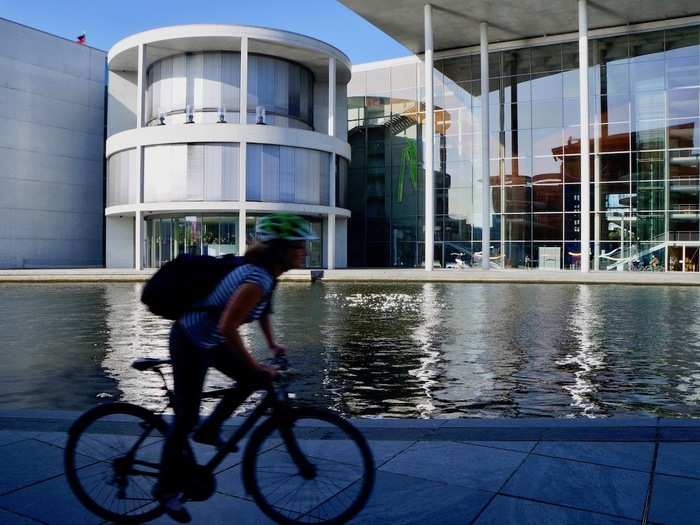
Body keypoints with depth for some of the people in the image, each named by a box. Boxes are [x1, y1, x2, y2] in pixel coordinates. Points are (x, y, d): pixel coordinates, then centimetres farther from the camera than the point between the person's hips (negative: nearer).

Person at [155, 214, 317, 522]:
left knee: (253, 380, 9)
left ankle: (209, 431, 25)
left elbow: (263, 309, 17)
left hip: (209, 340, 9)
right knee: (186, 418, 1)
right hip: (189, 343, -9)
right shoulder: (257, 279, -31)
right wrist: (256, 366, -25)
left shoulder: (265, 272, -3)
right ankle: (167, 488, 20)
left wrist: (272, 344, 12)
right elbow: (227, 328, -34)